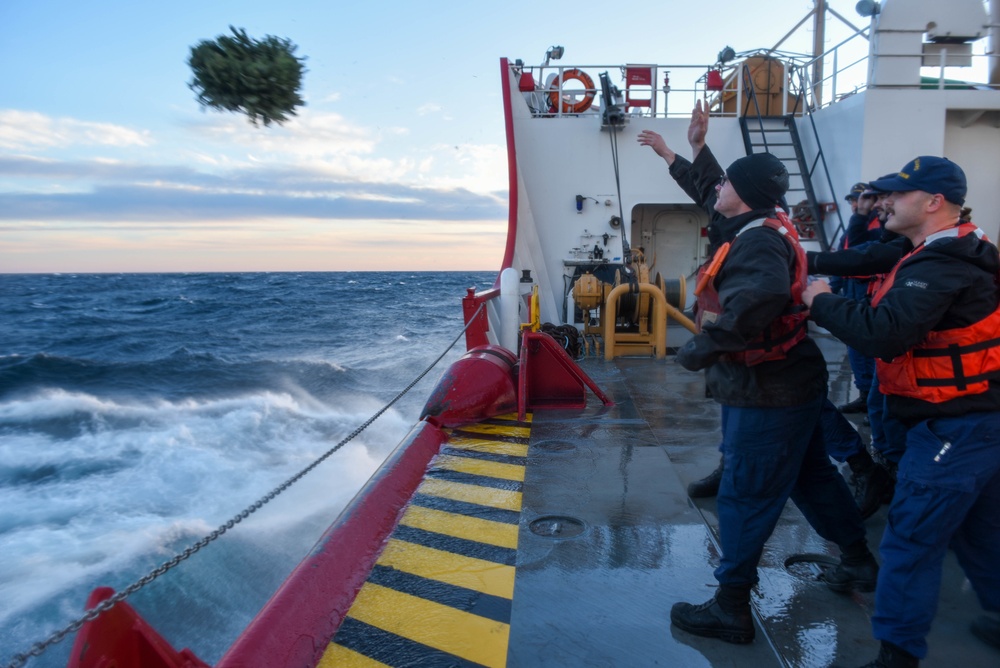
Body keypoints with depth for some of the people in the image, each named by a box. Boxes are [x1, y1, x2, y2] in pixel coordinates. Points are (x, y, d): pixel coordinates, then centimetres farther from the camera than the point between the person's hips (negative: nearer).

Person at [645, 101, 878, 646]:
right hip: (790, 382, 10)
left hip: (765, 394, -10)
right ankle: (859, 562, 41)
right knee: (811, 474, 23)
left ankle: (730, 610, 12)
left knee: (745, 496, 0)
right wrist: (698, 149, 29)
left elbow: (756, 300, -43)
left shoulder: (759, 241, -22)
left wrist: (700, 348, -34)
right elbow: (717, 197, 28)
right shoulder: (759, 227, 8)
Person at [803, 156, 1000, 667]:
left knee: (911, 542, -2)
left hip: (954, 427, -10)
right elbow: (904, 324, 13)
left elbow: (885, 336, -32)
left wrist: (822, 303, -19)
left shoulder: (941, 265, -21)